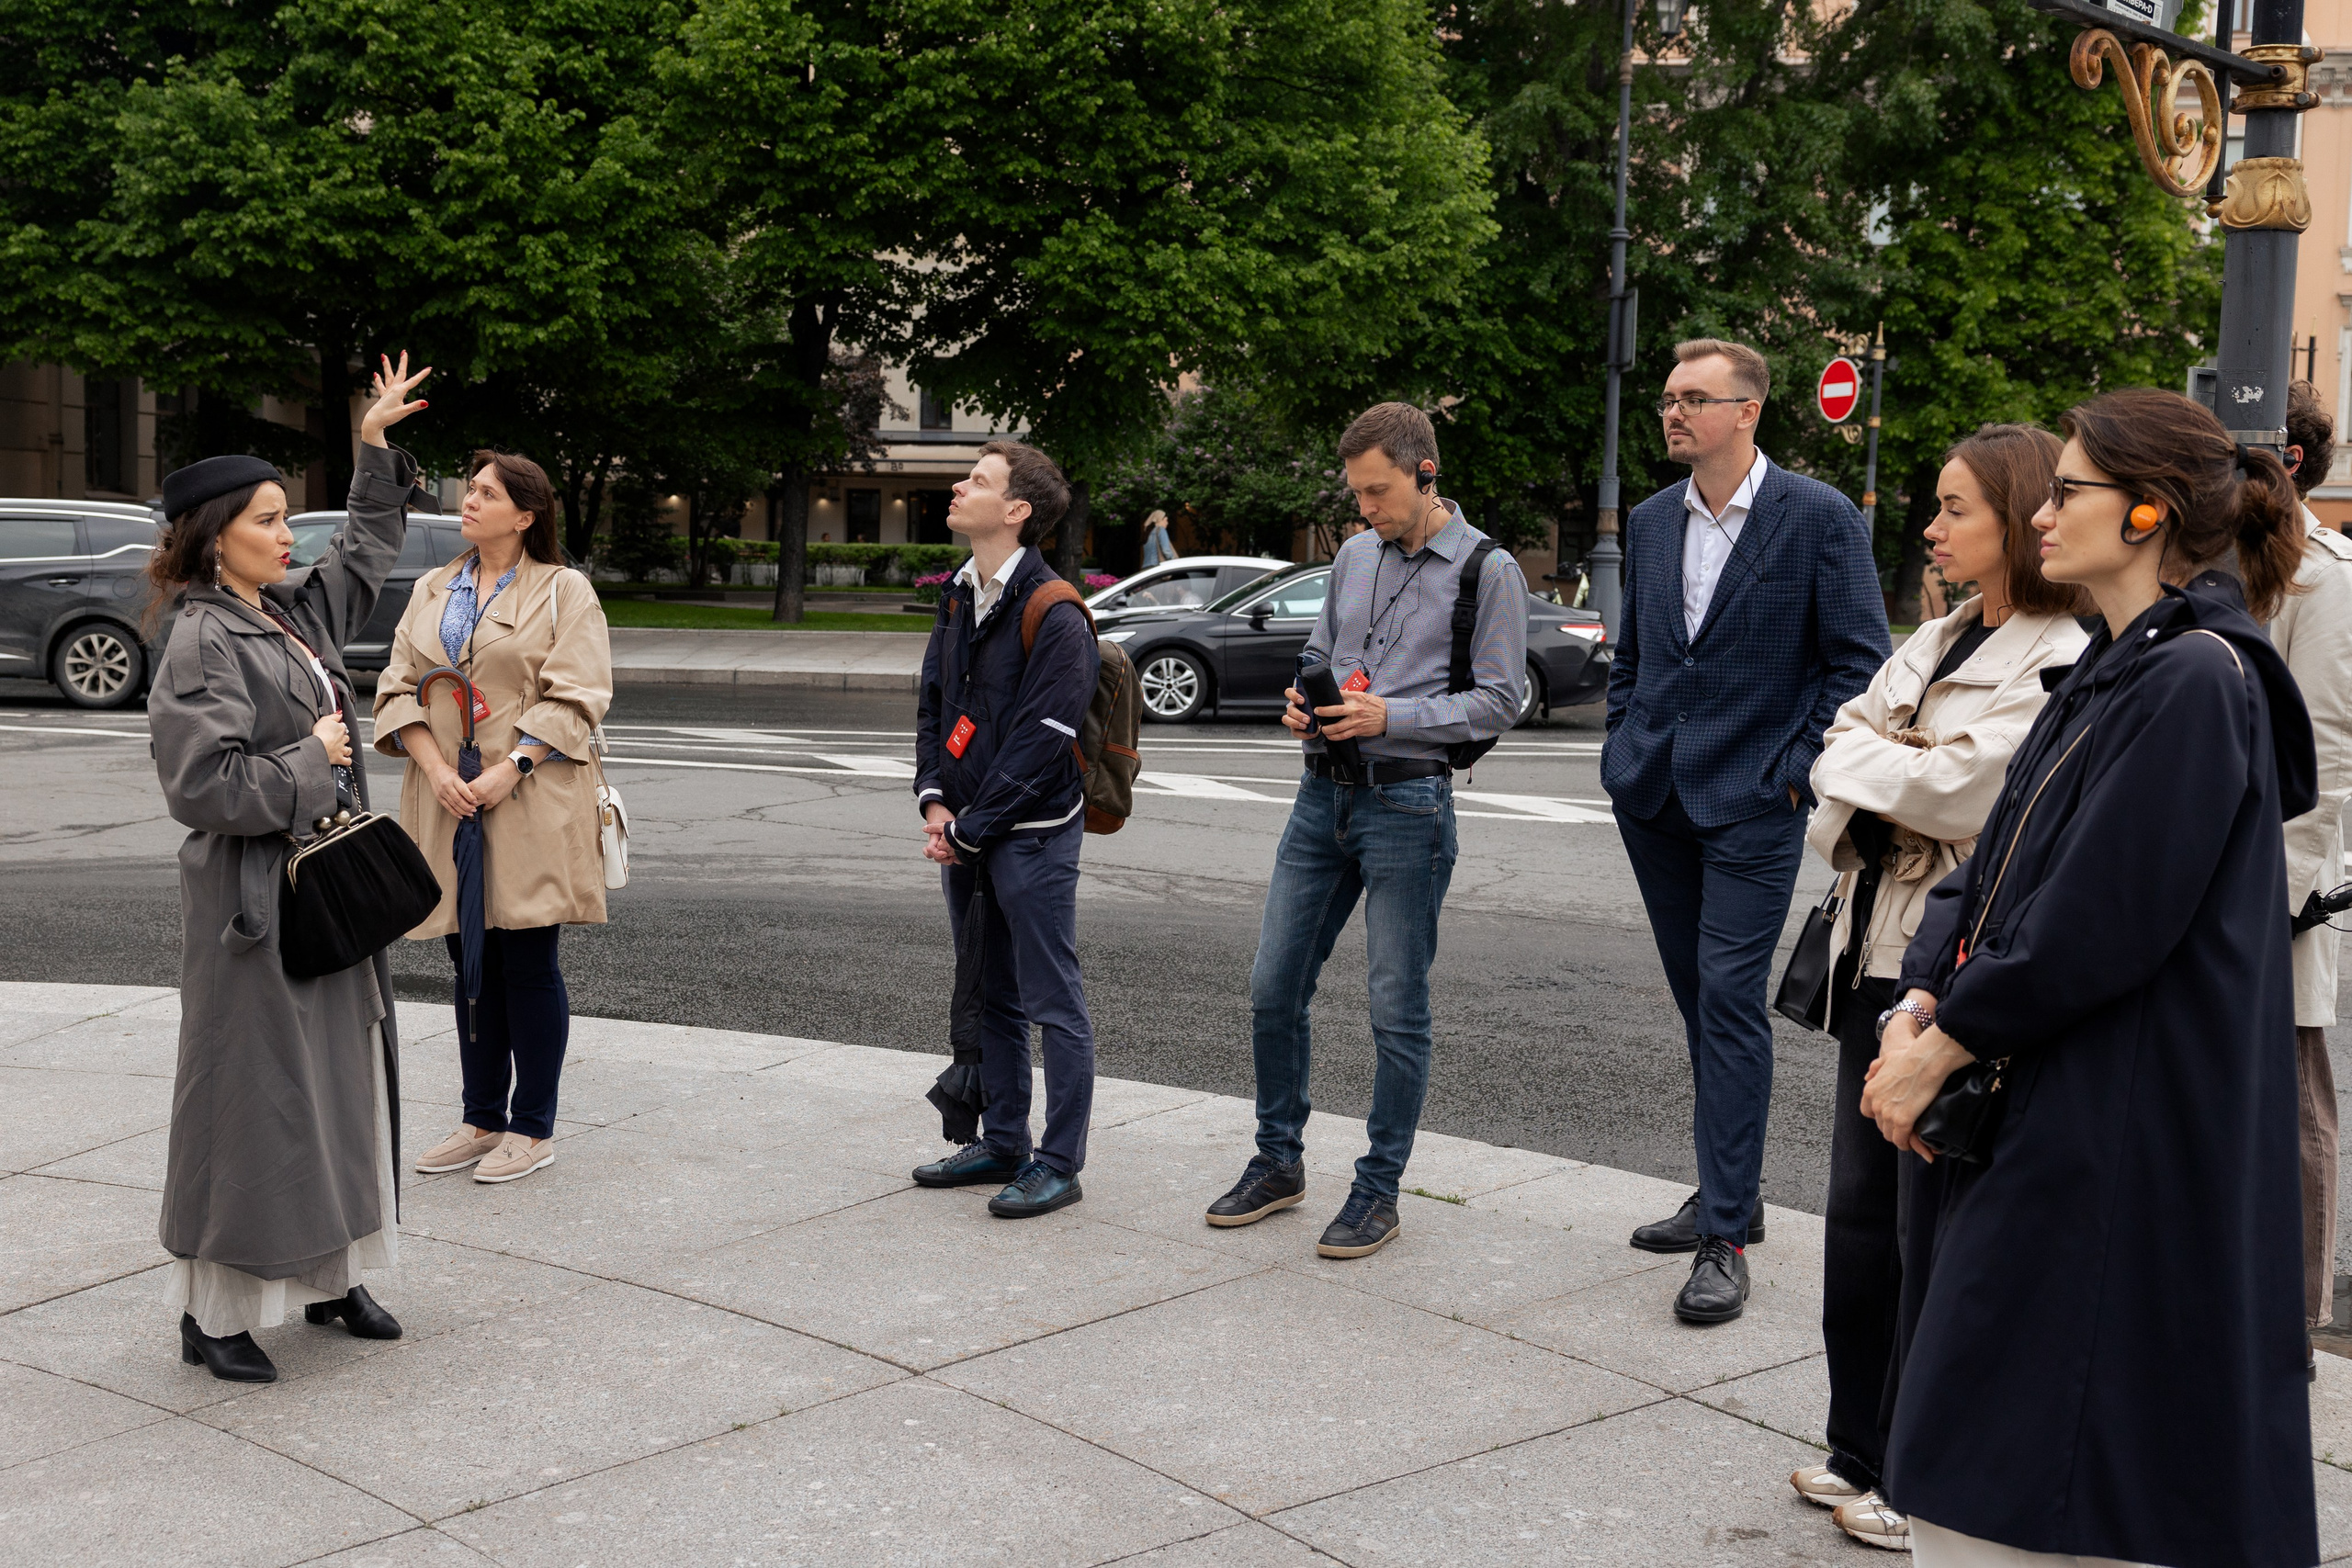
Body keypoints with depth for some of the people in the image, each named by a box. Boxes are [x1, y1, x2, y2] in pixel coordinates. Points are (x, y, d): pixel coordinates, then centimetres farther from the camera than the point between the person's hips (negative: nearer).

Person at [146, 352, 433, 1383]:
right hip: (252, 898, -9)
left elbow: (367, 552, 28)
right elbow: (202, 785, -23)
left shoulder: (295, 611, 9)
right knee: (249, 1095, -3)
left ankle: (326, 1276, 25)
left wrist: (376, 446, 22)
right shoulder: (200, 643, -16)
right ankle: (211, 1312, 7)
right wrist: (308, 760, -13)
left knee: (342, 1082, 13)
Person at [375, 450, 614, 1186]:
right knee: (471, 962, 10)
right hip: (447, 800, 5)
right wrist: (437, 770, -8)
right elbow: (398, 687, 7)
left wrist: (506, 772, -17)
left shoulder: (565, 592, -1)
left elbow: (574, 698, -8)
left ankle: (533, 1128, 9)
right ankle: (482, 1118, 21)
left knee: (527, 961, -1)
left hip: (529, 803, -5)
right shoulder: (431, 592, 14)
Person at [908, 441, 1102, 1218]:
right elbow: (933, 703, 16)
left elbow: (1040, 744, -18)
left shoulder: (1056, 617, -15)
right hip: (965, 834, 9)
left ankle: (1058, 1165, 7)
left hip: (1031, 835, -8)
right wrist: (934, 802, 1)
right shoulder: (959, 599, 11)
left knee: (1053, 1006, 0)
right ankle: (1001, 1145, 28)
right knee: (989, 999, 17)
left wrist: (970, 831, -15)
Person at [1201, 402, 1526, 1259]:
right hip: (1324, 793, 6)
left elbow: (1497, 701, -8)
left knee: (1397, 1009, 0)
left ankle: (1378, 1189, 13)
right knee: (1273, 988, 8)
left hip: (1407, 803, -6)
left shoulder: (1487, 570, -5)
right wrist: (1302, 701, 0)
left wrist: (1391, 716, -18)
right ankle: (1279, 1160, 24)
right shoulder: (1354, 555, 13)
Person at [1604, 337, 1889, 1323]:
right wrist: (1625, 746, 12)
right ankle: (1731, 1188, 27)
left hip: (1751, 801, -6)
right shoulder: (1651, 521, 10)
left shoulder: (1818, 518, -8)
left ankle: (1726, 1239, -5)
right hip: (1653, 797, 6)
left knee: (1730, 1000, -9)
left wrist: (1797, 770, -11)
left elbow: (1861, 660, -6)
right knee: (1697, 1001, 13)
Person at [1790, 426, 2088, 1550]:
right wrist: (1898, 777, -11)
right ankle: (1862, 1449, 26)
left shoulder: (2061, 665, -13)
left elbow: (1955, 791, -20)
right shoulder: (1934, 644, 13)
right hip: (1878, 954, 8)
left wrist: (1868, 760, -5)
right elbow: (1838, 753, 8)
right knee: (1861, 1212, 13)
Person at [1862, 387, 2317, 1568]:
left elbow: (2097, 926, -20)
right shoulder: (2109, 672, 14)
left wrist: (1944, 1044, -12)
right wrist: (1919, 1006, -3)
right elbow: (1994, 866, 12)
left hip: (2123, 1146, -9)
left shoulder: (2195, 683, -15)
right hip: (2029, 1114, 9)